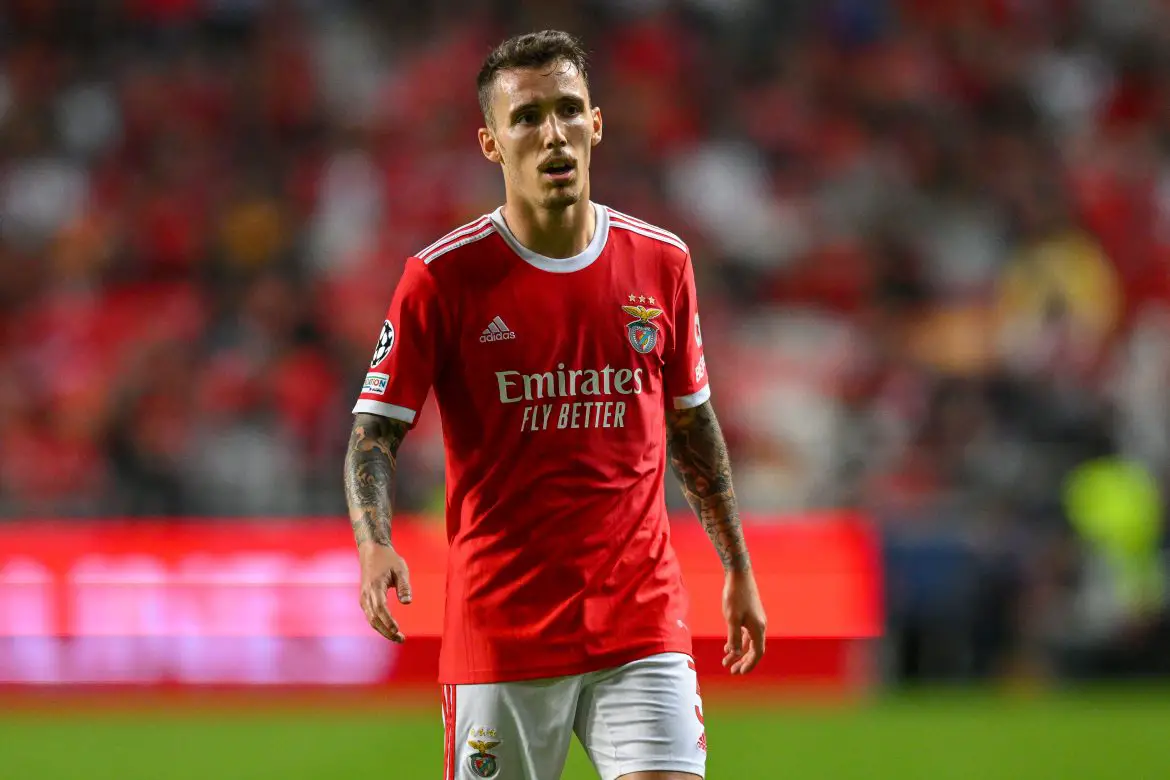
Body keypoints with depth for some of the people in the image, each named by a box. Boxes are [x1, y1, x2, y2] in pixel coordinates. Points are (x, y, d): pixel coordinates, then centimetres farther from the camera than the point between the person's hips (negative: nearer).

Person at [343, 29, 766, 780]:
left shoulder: (662, 262, 6)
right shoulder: (444, 276, -5)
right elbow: (375, 430, -5)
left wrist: (738, 566, 20)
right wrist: (376, 545, -23)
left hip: (642, 622, 2)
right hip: (500, 627, -2)